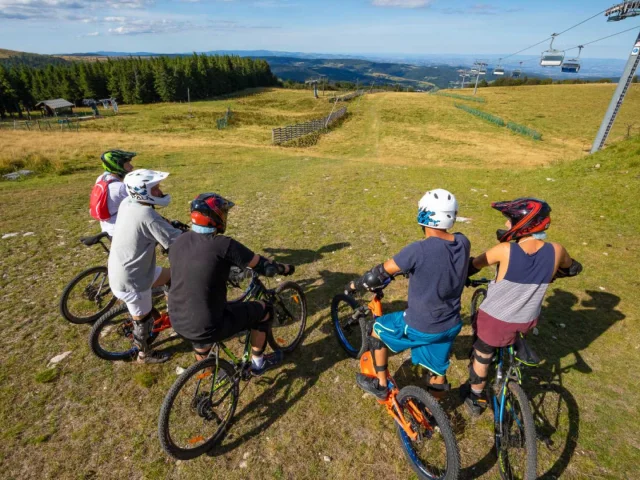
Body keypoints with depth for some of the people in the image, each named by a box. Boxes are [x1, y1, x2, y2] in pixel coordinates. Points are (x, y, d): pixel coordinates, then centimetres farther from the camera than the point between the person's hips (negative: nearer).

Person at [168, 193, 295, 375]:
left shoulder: (179, 242, 1)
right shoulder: (223, 244, -20)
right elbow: (265, 267, -12)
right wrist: (286, 268, 9)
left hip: (178, 323, 7)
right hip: (207, 327, -7)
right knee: (264, 309, 13)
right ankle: (258, 363, 32)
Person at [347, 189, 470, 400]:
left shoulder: (419, 249, -29)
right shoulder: (463, 243, -8)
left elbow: (381, 273, -17)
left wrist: (355, 284, 0)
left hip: (420, 327, -6)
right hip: (451, 326, 6)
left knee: (378, 329, 20)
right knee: (437, 374, 23)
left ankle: (381, 385, 31)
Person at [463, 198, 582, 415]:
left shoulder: (505, 250, -25)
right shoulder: (556, 251, -14)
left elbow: (472, 266, -11)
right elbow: (573, 268, 10)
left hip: (495, 319, -3)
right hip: (526, 320, 3)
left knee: (482, 356, 21)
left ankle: (475, 399, 40)